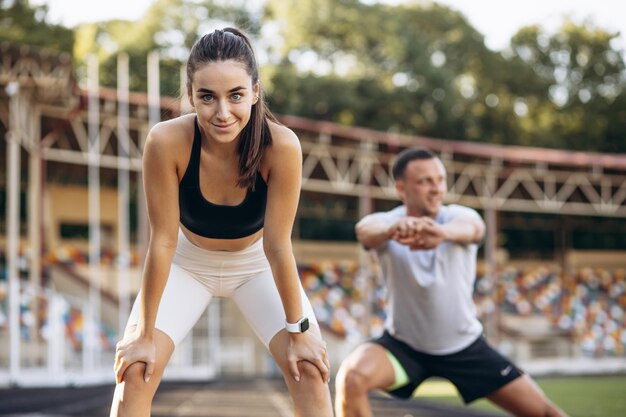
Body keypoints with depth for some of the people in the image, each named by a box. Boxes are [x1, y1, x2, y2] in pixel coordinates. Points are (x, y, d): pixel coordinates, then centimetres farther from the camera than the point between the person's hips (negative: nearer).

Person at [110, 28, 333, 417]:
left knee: (311, 370, -12)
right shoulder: (167, 141, -33)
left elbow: (277, 246, -23)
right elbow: (163, 240, -25)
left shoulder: (281, 146, -33)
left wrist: (299, 330, -16)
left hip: (256, 266, 0)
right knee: (135, 369, -13)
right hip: (187, 264, 0)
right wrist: (145, 334, -18)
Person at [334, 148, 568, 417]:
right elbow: (365, 229, -43)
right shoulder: (387, 224, -17)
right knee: (351, 377, -31)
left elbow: (472, 228, -42)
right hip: (403, 346, -1)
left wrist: (442, 232, -67)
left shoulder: (458, 216, -15)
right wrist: (393, 228, -69)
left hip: (466, 346, 1)